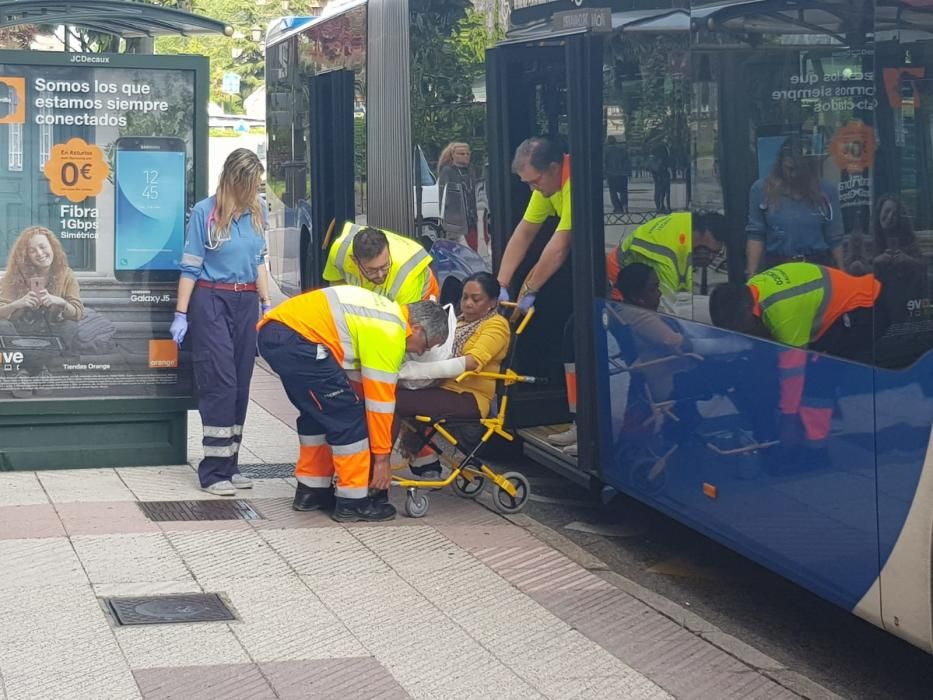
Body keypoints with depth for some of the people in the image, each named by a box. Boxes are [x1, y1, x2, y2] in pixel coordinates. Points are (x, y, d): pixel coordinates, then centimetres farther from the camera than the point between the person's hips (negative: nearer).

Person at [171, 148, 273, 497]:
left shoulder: (257, 211, 8)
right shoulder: (204, 212, -8)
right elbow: (190, 266, -7)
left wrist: (267, 304, 16)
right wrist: (181, 314, -9)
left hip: (246, 302, 6)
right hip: (211, 301, -6)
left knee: (240, 385, 7)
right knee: (220, 382, -10)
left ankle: (229, 464, 15)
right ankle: (214, 471, -6)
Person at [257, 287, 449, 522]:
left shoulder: (388, 312, 21)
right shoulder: (389, 335, -6)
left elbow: (356, 379, 25)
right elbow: (380, 399, -2)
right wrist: (382, 458, 5)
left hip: (271, 332, 10)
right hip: (297, 339, -10)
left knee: (316, 413, 23)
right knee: (348, 417, -1)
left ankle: (311, 490, 28)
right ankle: (353, 501, 4)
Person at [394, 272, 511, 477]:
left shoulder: (496, 325, -2)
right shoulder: (458, 320, 22)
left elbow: (472, 361, -18)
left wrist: (418, 370, -25)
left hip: (469, 398, -8)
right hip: (443, 388, 8)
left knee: (395, 401, -24)